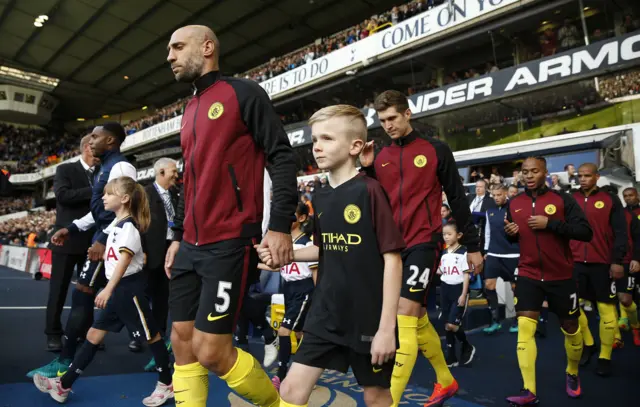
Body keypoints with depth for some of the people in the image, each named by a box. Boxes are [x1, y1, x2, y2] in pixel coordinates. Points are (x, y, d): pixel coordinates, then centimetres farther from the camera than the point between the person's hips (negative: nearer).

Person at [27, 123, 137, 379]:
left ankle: (65, 361, 1)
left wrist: (103, 239, -26)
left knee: (82, 296, -7)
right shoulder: (106, 167, 19)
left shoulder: (120, 166, -13)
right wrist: (72, 228, 17)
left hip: (110, 240, -10)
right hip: (104, 238, 10)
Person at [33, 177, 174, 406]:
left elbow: (125, 260, -25)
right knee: (95, 334, 12)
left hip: (130, 287, -10)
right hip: (119, 289, 10)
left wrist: (108, 290, -31)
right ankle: (64, 384, 22)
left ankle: (167, 385, 13)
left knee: (150, 335, 1)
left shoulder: (128, 226, -16)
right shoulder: (116, 224, 14)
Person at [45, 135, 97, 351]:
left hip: (92, 241, 4)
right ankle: (54, 334, 16)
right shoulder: (65, 170, -2)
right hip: (67, 239, -4)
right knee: (59, 289, 5)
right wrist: (94, 191, -22)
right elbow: (62, 194, -19)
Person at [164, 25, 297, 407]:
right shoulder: (190, 111, 19)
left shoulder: (243, 92, -3)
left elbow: (282, 156, -11)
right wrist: (178, 236, 21)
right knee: (182, 342, 9)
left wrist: (281, 224, -19)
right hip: (192, 246, 8)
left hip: (230, 243, -8)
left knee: (211, 350, -6)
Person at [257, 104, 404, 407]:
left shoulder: (369, 191, -15)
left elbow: (392, 257, -16)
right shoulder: (320, 197, 5)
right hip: (326, 314, 6)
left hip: (369, 317, -5)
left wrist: (387, 326, -17)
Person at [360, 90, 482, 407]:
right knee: (418, 319, 15)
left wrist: (472, 245, 3)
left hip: (423, 243, -5)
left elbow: (457, 199, 1)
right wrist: (367, 170, -4)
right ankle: (446, 381, 36)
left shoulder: (436, 150, -2)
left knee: (404, 317, -15)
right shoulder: (380, 157, 9)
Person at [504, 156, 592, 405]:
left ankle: (573, 374, 41)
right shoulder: (514, 204, 3)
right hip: (529, 275, 2)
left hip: (561, 276, -1)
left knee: (570, 328, 13)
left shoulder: (563, 199, -7)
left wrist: (550, 224, -23)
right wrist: (510, 232, -6)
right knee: (524, 327, -11)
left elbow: (586, 233, -15)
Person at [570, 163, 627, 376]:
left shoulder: (610, 199, 0)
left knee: (606, 310, 4)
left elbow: (620, 233, -2)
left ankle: (605, 357, 17)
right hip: (576, 263, 3)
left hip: (603, 264, -2)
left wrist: (617, 261, -8)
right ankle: (588, 344, 29)